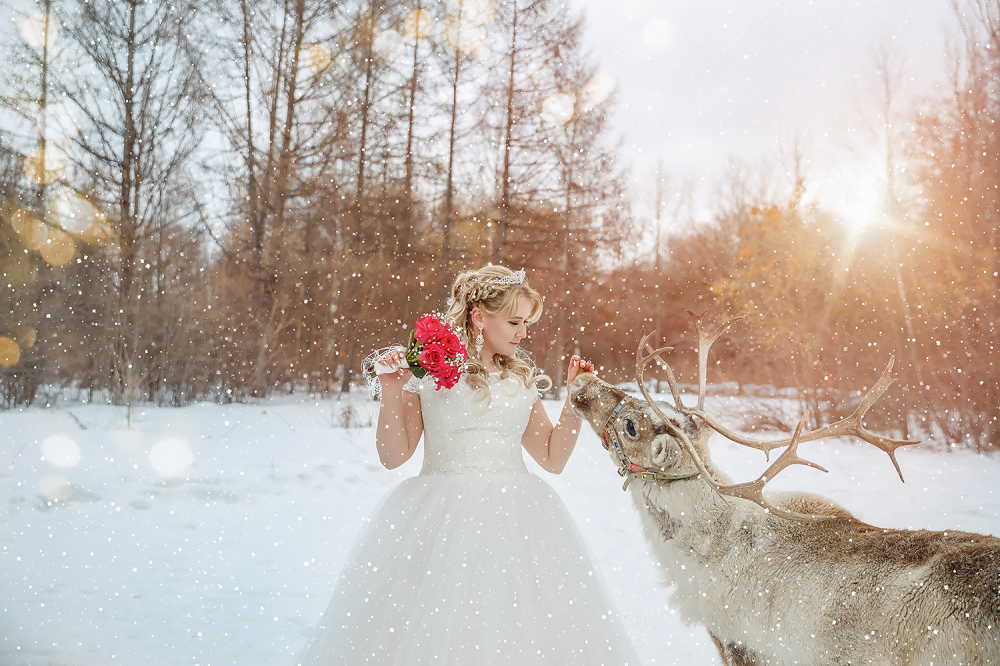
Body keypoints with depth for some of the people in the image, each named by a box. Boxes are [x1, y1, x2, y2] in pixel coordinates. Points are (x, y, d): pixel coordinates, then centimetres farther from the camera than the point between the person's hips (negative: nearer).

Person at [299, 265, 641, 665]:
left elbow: (553, 458, 12)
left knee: (519, 624, -2)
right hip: (440, 518, -3)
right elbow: (393, 456, -1)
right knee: (432, 626, -6)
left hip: (513, 517, 4)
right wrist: (391, 391, -11)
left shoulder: (522, 379, 12)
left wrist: (576, 399, 5)